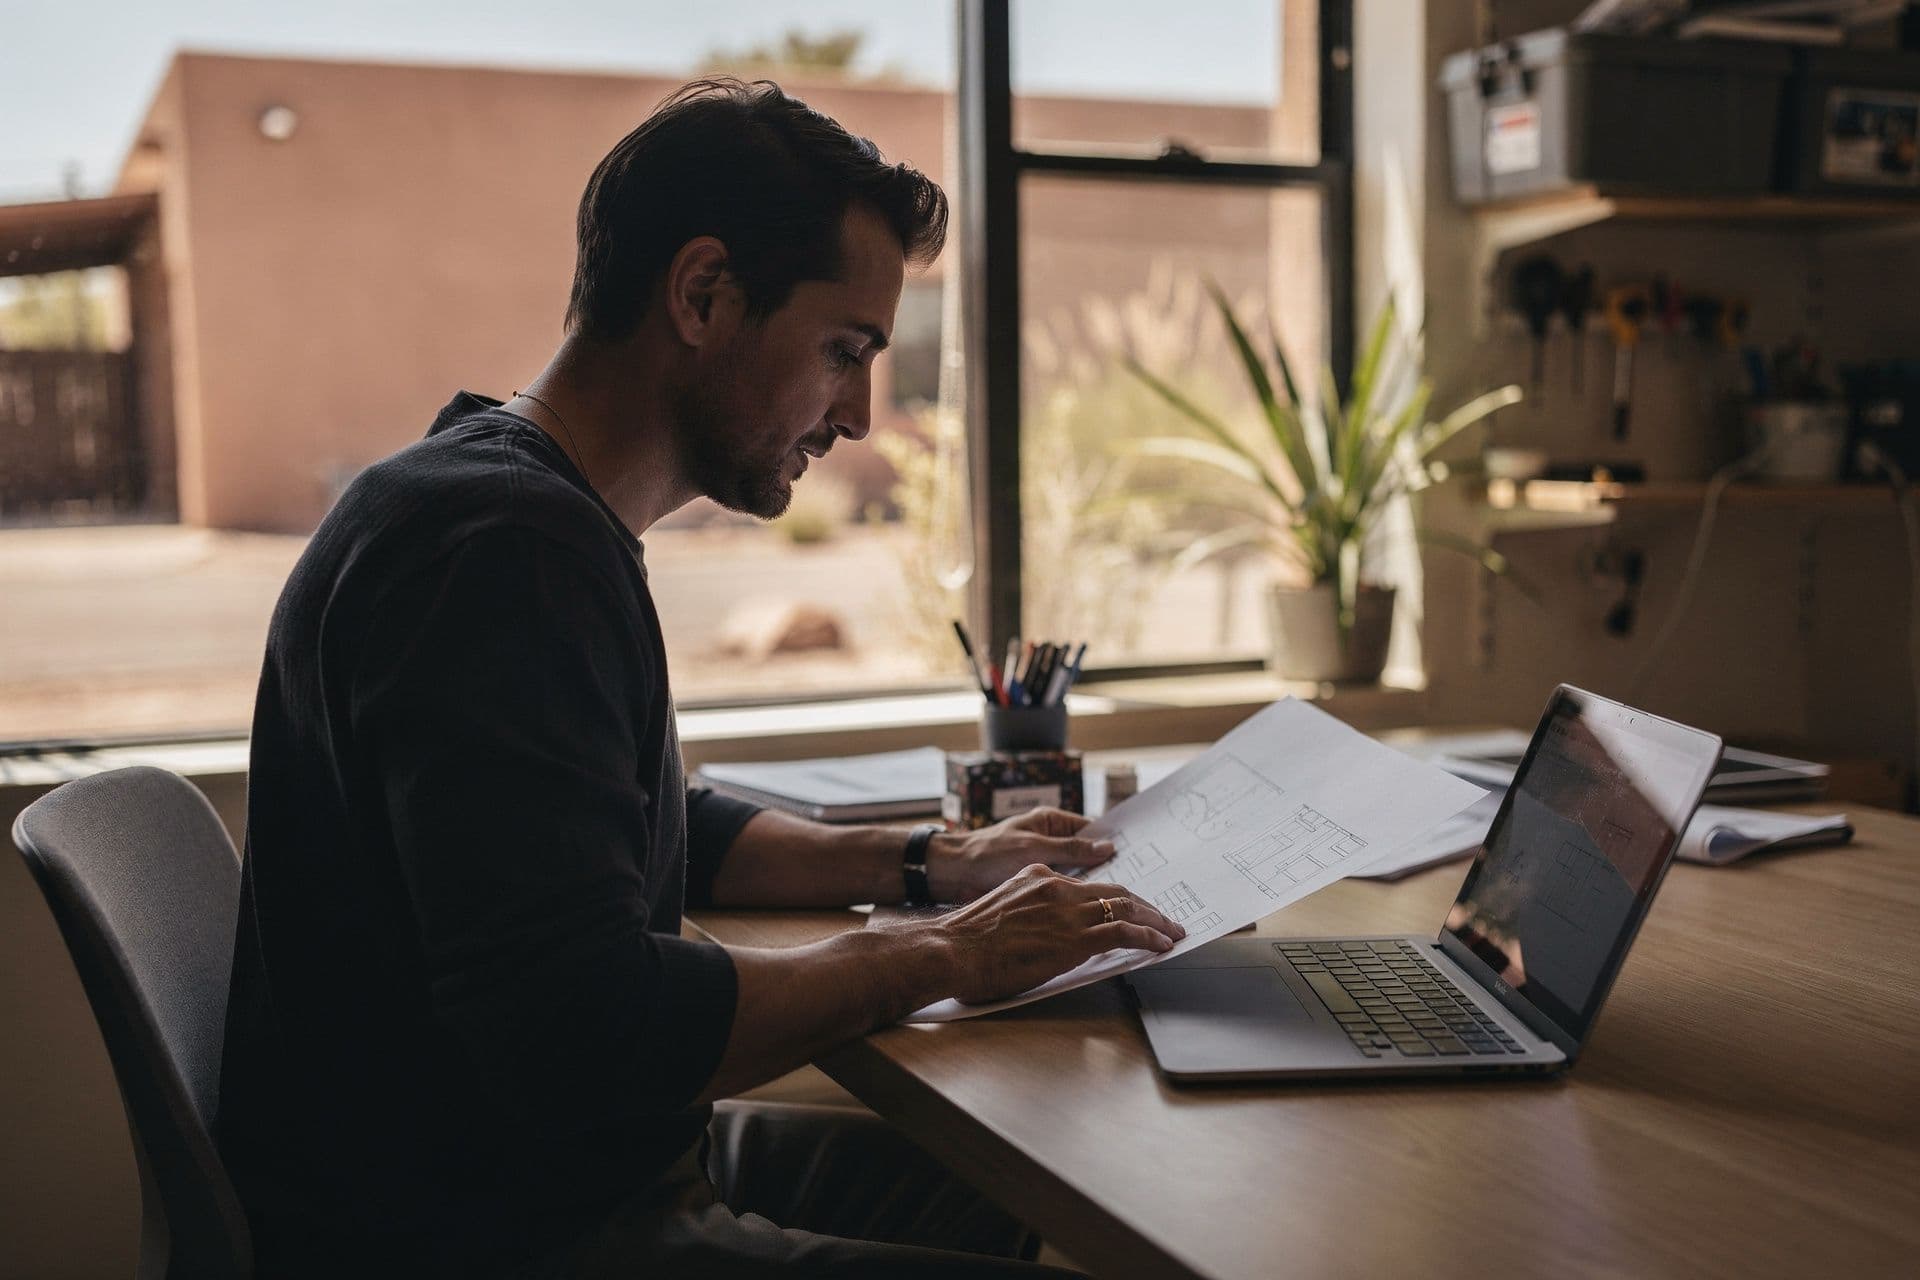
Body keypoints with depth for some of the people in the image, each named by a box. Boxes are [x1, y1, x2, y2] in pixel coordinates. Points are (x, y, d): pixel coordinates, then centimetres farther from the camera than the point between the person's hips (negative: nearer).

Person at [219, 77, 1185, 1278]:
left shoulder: (530, 516, 11)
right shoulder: (501, 548, -24)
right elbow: (586, 1026, -32)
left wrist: (931, 863, 12)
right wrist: (942, 957, -19)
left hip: (588, 1167, 10)